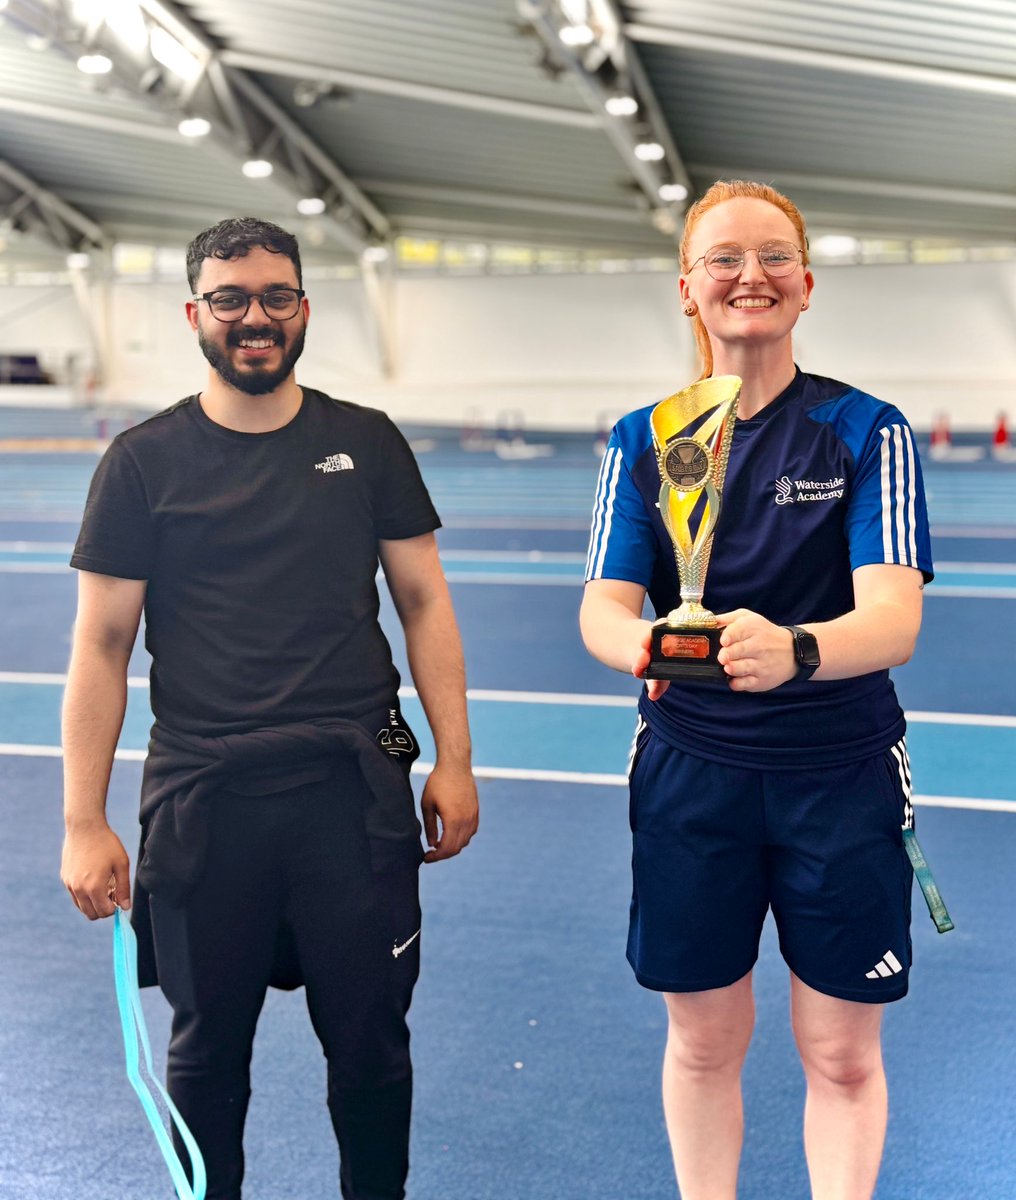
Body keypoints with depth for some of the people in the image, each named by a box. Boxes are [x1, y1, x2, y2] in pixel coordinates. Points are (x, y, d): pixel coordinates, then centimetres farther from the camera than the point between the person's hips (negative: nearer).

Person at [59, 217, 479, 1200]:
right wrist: (84, 824, -3)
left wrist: (454, 762, 2)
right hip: (201, 801, 0)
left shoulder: (368, 444, 6)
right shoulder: (144, 462, 2)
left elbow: (423, 604, 9)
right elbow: (101, 647, 1)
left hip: (355, 794, 1)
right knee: (206, 1050, 13)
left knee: (371, 1046, 9)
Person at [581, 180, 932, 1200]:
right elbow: (603, 607, -8)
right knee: (703, 1041, 14)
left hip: (843, 776, -1)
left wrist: (793, 649, -41)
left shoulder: (867, 431, -5)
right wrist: (644, 644, -33)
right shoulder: (641, 441, 1)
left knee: (842, 1054, 9)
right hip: (690, 771, 2)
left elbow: (894, 616, -19)